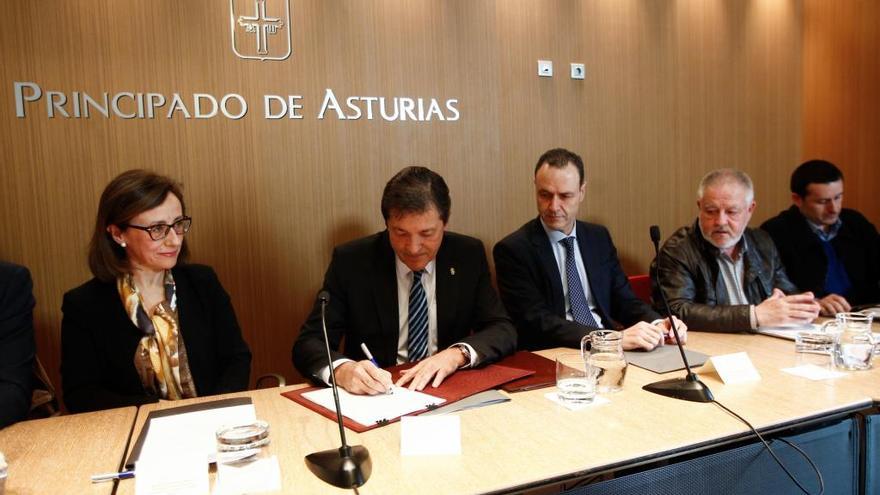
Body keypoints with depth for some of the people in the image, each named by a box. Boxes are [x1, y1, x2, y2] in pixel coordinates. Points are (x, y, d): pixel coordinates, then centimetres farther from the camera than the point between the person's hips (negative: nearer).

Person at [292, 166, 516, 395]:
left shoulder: (469, 255, -3)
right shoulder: (350, 261, -8)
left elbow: (504, 331, -2)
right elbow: (307, 344, -9)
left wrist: (458, 354, -22)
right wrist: (342, 369, -31)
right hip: (376, 396, -1)